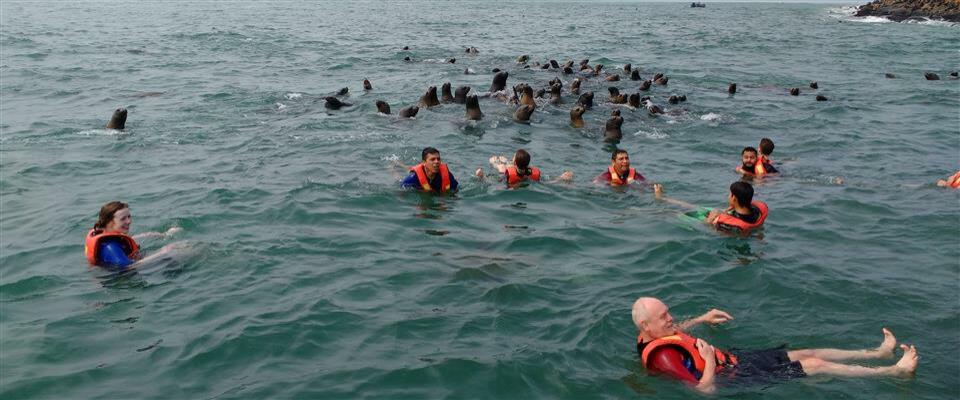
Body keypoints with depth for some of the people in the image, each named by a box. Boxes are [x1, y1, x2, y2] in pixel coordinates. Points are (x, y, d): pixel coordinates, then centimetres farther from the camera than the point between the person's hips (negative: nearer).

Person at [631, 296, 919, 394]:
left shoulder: (652, 337, -3)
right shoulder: (662, 356, -32)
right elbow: (706, 389, -34)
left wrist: (701, 319, 15)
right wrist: (711, 361, -26)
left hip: (733, 358, 9)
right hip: (735, 375, -9)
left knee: (808, 353, 14)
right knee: (816, 365, -2)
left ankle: (880, 353, 28)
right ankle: (894, 371, 12)